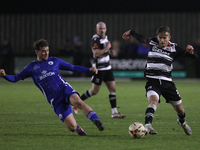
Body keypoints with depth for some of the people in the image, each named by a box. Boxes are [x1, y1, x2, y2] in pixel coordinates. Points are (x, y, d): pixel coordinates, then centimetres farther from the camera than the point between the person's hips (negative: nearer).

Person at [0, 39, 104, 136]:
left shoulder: (54, 61, 15)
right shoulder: (31, 67, 12)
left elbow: (73, 68, 21)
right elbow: (15, 78, 15)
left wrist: (89, 69, 11)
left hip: (64, 89, 1)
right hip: (55, 100, -1)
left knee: (78, 102, -38)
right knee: (72, 127, -13)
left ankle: (96, 121, -35)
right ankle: (78, 129, 22)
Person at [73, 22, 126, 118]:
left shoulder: (105, 37, 9)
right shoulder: (95, 39, -18)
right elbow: (96, 54, -28)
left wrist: (109, 52, 7)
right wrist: (107, 48, -22)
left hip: (107, 67, 8)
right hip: (99, 68, -8)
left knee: (112, 89, 1)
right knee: (95, 91, -1)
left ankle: (114, 112, 2)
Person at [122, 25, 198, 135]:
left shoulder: (174, 48, 1)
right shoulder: (152, 42, 4)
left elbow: (195, 56, 0)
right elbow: (141, 39, 27)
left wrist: (190, 51, -21)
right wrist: (130, 32, 38)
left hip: (167, 81, 2)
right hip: (152, 80, -2)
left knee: (180, 109, 12)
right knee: (153, 100, -33)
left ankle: (182, 122, 46)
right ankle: (147, 125, -48)